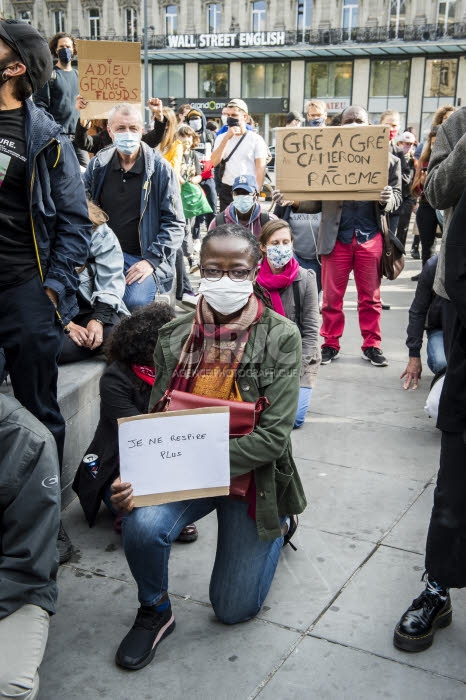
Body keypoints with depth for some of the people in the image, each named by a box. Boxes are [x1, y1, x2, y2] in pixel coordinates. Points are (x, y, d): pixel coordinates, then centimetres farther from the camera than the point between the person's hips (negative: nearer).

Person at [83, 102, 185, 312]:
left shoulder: (160, 169, -1)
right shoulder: (98, 164, 8)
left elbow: (174, 222, -2)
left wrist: (151, 260, -12)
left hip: (143, 258, -3)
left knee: (135, 302, -30)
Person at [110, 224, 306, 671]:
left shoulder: (280, 337, -14)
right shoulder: (174, 336, -3)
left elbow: (273, 436, -19)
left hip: (252, 477, -2)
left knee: (233, 609, 8)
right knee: (142, 525, -31)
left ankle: (275, 526, 37)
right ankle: (155, 612, 3)